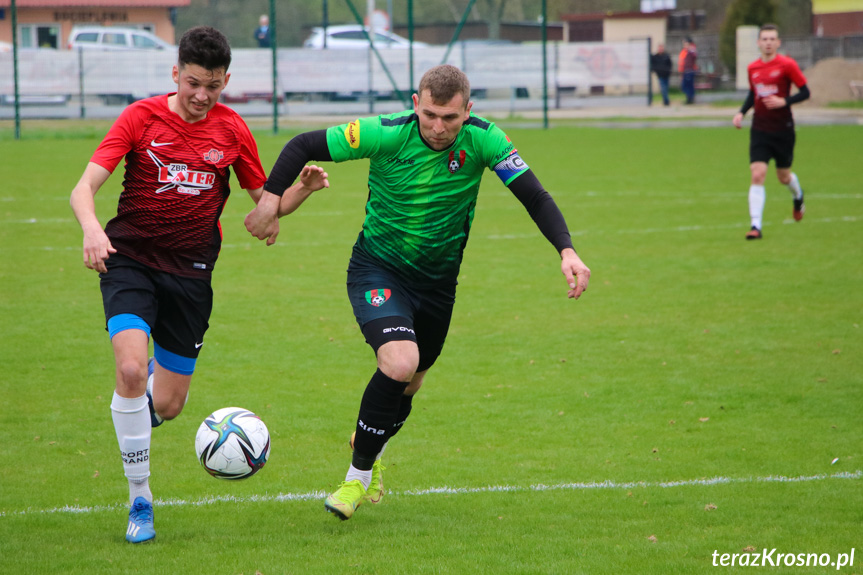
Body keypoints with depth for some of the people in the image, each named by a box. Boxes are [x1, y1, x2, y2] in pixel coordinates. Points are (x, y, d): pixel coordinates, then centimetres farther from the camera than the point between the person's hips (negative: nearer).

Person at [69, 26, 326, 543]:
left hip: (191, 272, 2)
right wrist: (93, 228, -34)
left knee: (167, 405, 3)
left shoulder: (232, 130, 2)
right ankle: (140, 501, -10)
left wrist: (302, 187, -11)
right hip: (130, 261, -2)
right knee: (131, 370, -25)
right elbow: (85, 187, -13)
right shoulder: (141, 118, -6)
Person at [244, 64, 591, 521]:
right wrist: (271, 198, -24)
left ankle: (371, 448, 53)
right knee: (400, 362, -27)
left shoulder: (481, 139, -17)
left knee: (409, 384, 18)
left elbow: (534, 196, -17)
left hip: (438, 279, 4)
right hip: (377, 269, -4)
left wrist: (566, 251, -30)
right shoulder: (387, 135, -23)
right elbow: (304, 146, -15)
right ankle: (358, 477, -8)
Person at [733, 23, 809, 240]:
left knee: (784, 176, 12)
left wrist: (784, 101, -20)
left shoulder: (787, 65, -9)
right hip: (760, 130, 2)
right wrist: (741, 112, 6)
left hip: (783, 129, -2)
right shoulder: (752, 68, 4)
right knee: (757, 175, -12)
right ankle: (755, 226, -14)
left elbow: (805, 92, -6)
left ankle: (798, 198, 49)